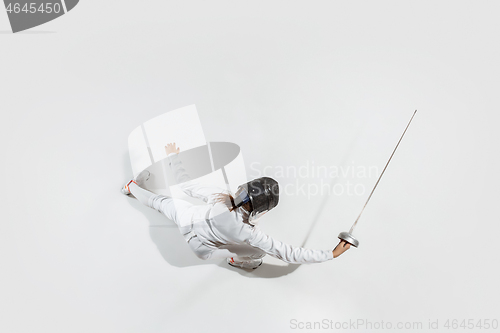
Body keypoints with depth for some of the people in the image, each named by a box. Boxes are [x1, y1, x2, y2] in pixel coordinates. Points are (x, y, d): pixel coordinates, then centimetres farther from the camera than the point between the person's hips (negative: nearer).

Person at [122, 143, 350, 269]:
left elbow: (187, 186, -19)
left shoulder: (219, 196, -34)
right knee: (259, 249, -6)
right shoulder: (248, 232, -38)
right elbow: (288, 254, -34)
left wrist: (172, 157, -4)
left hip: (186, 216, 3)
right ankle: (236, 260, 23)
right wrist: (331, 254, -28)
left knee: (161, 201, 29)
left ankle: (132, 187, 54)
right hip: (201, 248, -3)